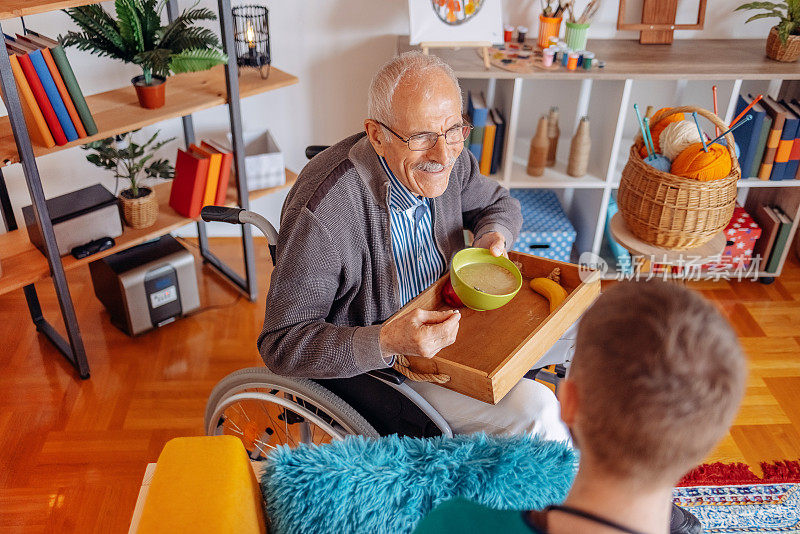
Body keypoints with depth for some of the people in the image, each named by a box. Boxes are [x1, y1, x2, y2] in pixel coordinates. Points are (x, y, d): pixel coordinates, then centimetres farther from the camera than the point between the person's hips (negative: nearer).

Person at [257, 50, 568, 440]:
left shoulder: (446, 159, -11)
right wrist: (387, 342, -39)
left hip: (441, 322, 8)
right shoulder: (322, 213, -33)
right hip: (376, 368, -7)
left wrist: (493, 236, -13)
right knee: (532, 408, -20)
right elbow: (281, 345, -27)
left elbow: (498, 203, 11)